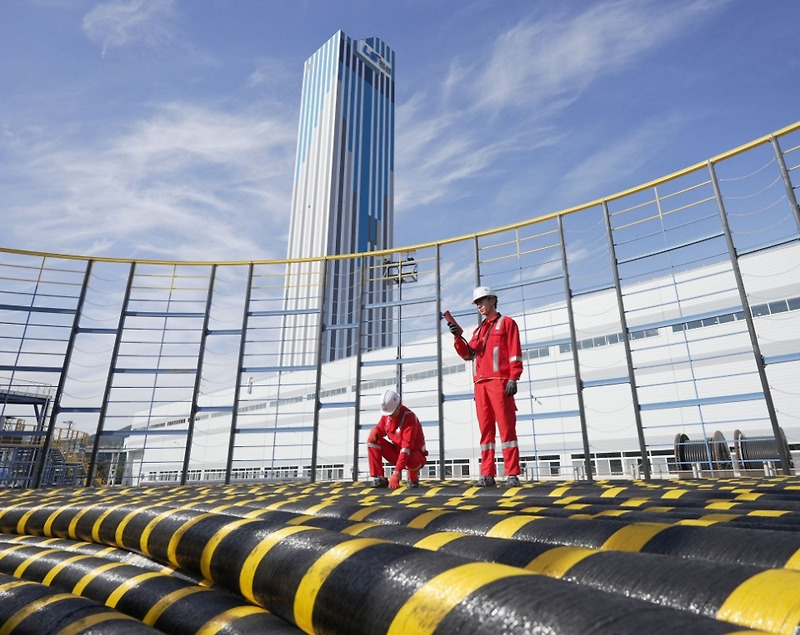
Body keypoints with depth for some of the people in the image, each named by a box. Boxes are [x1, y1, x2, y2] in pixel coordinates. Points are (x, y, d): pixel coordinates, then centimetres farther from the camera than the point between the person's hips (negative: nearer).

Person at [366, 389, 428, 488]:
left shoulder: (409, 418, -30)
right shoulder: (387, 414, -9)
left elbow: (406, 448, -36)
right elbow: (380, 429, 8)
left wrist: (396, 473, -41)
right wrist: (375, 431, -20)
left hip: (414, 455, -6)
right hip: (397, 452, 6)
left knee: (412, 460, -42)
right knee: (372, 439, -12)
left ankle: (413, 479, -3)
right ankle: (379, 478, -10)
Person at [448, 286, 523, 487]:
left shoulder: (506, 323, 8)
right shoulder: (478, 330, 25)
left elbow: (515, 352, -2)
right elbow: (468, 354, 14)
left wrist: (513, 378, -12)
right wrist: (458, 337, -1)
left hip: (499, 381, -6)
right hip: (480, 383, 6)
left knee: (506, 427, -7)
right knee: (485, 428, 4)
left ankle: (512, 474, -6)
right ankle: (487, 474, 6)